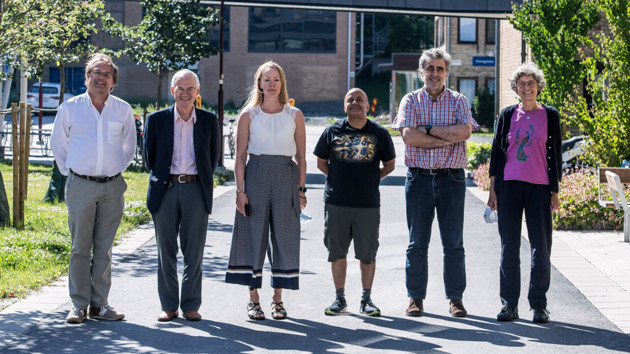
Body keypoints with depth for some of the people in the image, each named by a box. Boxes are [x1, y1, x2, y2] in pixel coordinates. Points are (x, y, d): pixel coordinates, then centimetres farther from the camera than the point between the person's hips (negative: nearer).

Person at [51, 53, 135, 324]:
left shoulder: (123, 110, 6)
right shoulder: (70, 108, 2)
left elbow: (129, 146, 19)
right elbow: (57, 144, 12)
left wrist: (117, 169, 13)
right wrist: (69, 172, 7)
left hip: (113, 187, 2)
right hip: (80, 186, -2)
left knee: (104, 249, 6)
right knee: (80, 248, -1)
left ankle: (99, 304, 11)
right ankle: (79, 304, 4)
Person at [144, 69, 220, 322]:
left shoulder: (209, 121, 4)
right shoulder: (156, 119, 2)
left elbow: (214, 155, 13)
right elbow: (150, 154, 11)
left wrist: (204, 180, 8)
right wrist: (158, 178, 7)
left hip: (196, 189, 0)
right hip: (165, 188, 0)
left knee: (194, 252, 3)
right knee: (166, 252, 5)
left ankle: (191, 305, 11)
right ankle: (169, 306, 13)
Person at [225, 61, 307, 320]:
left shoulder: (294, 116, 8)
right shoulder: (248, 115, 4)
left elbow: (301, 156, 9)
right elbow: (240, 156, 2)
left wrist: (301, 189, 1)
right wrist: (240, 190, -6)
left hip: (286, 177, 1)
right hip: (255, 175, -1)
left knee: (284, 237, 1)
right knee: (254, 235, -1)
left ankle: (277, 299, 11)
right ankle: (254, 299, 8)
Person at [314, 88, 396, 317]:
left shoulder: (379, 134, 3)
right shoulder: (332, 132, 3)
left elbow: (389, 165, 13)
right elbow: (321, 162, 13)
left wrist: (370, 180, 4)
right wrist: (339, 180, 4)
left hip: (368, 204, -1)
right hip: (336, 202, 1)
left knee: (368, 253, 2)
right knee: (337, 252, 6)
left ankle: (366, 300, 13)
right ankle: (340, 298, 16)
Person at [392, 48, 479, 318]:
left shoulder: (459, 101, 7)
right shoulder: (411, 101, 6)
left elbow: (465, 131, -11)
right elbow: (409, 136, -9)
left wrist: (428, 129, -11)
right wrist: (448, 138, -11)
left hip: (451, 178, 0)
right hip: (419, 177, 0)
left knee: (453, 243, 2)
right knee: (417, 242, 4)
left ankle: (455, 298, 8)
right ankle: (415, 298, 11)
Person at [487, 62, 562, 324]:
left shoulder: (550, 115, 6)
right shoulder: (507, 115, 8)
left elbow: (555, 154, 6)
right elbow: (497, 152, 10)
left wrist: (555, 191, 1)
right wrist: (493, 189, 5)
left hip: (539, 187, -1)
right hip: (509, 185, 1)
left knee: (541, 246, -1)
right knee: (509, 247, 3)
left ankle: (539, 304, 9)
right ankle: (509, 304, 10)